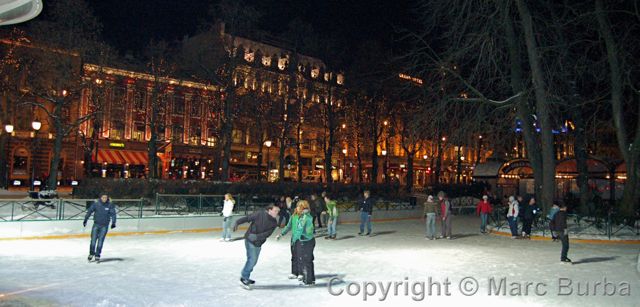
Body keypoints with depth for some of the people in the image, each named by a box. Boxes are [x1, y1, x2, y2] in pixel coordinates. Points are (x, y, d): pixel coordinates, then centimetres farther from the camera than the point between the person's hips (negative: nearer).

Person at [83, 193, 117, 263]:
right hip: (96, 225, 1)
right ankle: (91, 253, 23)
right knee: (93, 240, 2)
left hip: (104, 226, -1)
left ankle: (97, 256, 11)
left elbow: (113, 214, -8)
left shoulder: (110, 205, -8)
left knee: (100, 241, 1)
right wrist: (85, 219, -4)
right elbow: (90, 211, -1)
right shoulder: (96, 203, -7)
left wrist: (113, 222, -20)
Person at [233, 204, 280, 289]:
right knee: (252, 259, -10)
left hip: (258, 243, 7)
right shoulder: (259, 214, -17)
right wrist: (237, 223, -25)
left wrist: (257, 236, -28)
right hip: (250, 240, -6)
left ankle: (245, 277, 32)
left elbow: (267, 233, -13)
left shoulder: (274, 223, -3)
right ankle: (244, 278, 3)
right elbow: (247, 218, -13)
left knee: (253, 260, 15)